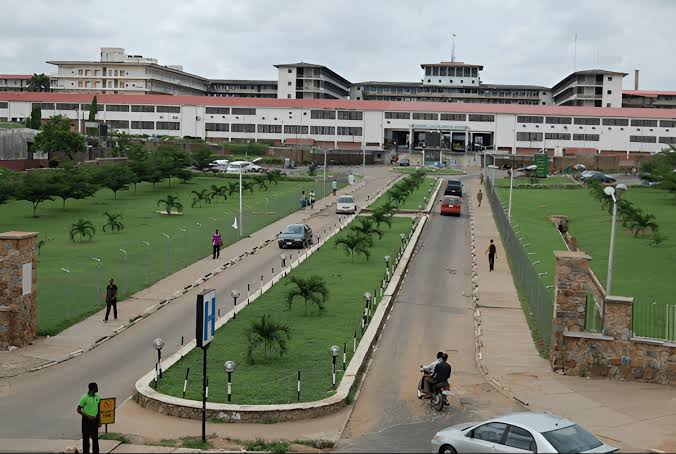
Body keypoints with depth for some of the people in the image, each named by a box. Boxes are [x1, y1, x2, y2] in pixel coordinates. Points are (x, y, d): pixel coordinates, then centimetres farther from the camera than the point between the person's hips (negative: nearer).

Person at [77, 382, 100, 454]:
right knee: (86, 438, 3)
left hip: (95, 420, 5)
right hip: (87, 421, -5)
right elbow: (79, 410, -11)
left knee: (95, 438, 13)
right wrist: (88, 416, -21)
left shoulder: (97, 397, 2)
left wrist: (99, 419, 10)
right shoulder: (84, 397, -15)